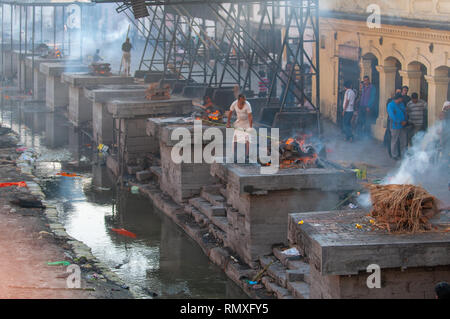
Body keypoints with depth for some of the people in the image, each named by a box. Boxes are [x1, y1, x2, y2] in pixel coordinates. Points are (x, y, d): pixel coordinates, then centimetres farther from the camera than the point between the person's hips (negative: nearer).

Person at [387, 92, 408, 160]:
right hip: (395, 126, -7)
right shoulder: (390, 105, -9)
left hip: (402, 126, 7)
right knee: (394, 141, 1)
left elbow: (405, 112, 13)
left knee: (404, 141, 9)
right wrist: (400, 122, -15)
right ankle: (395, 155, 10)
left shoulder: (401, 104, 13)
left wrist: (404, 121, -5)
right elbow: (392, 116, -16)